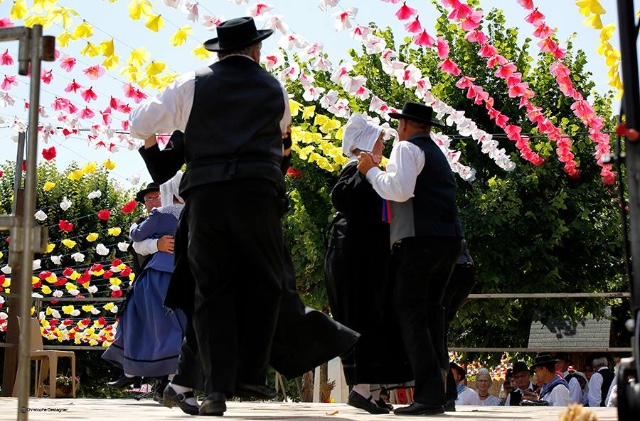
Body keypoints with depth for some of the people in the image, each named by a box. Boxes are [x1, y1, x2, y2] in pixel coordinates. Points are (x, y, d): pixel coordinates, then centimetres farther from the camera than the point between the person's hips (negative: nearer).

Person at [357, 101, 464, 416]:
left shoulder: (407, 148, -1)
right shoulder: (437, 154, 26)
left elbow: (399, 189, -16)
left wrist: (371, 170, -2)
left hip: (420, 239, -8)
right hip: (450, 238, 8)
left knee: (410, 312, -8)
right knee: (431, 309, 14)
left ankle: (429, 395, -15)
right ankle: (439, 382, 11)